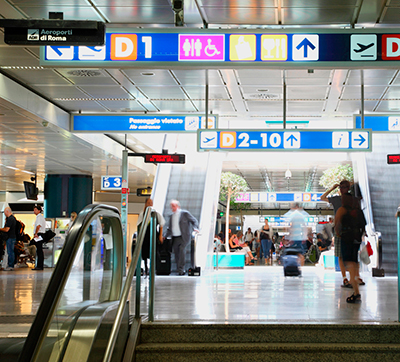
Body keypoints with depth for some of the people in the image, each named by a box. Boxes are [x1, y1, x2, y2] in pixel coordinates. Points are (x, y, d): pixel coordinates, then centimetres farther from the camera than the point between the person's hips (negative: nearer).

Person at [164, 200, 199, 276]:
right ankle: (180, 270, 9)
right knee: (176, 253, 1)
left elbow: (194, 221, 1)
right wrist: (165, 236, 6)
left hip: (183, 237, -6)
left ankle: (181, 269, -18)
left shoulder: (185, 213, 0)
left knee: (181, 250, -22)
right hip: (174, 238, 6)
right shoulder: (171, 216, 16)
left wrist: (195, 228, -18)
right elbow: (169, 228, 20)